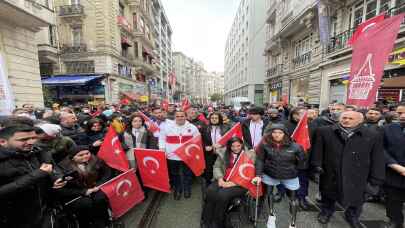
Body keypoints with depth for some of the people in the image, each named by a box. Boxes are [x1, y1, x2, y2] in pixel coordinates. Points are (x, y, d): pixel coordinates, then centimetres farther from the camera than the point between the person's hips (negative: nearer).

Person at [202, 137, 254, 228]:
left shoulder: (250, 155, -1)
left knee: (222, 194, -28)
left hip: (239, 183, -3)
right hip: (223, 180, 4)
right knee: (210, 191, -24)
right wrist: (220, 178, -9)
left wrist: (233, 183, -15)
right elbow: (217, 166, 10)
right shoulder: (223, 153, 10)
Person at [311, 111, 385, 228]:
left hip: (357, 176, 1)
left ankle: (352, 217, 45)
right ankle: (326, 211, 43)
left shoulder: (373, 136, -3)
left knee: (355, 197, 18)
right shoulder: (324, 132, -5)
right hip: (330, 173, 0)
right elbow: (318, 149, -2)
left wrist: (375, 179, -3)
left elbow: (377, 160, -1)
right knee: (328, 196, 19)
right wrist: (317, 164, -8)